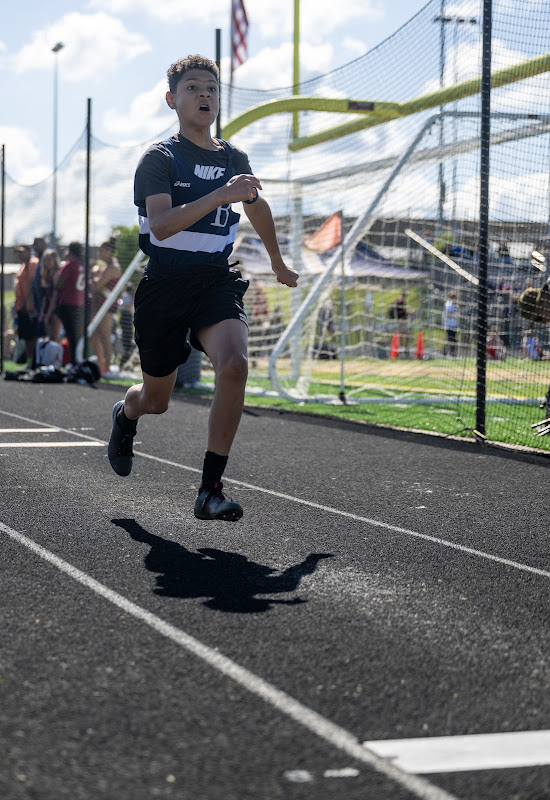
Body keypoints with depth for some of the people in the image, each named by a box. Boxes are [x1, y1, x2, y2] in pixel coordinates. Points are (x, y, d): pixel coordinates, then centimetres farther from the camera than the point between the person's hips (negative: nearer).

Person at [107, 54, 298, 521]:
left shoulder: (235, 159, 9)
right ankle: (125, 414, 51)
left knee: (233, 365, -27)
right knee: (156, 400, 10)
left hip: (217, 281, 3)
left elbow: (258, 207, 30)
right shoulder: (160, 158, -6)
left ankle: (210, 490, -19)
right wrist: (220, 195, -34)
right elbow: (160, 223, -24)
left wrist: (278, 263, 41)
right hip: (165, 285, -3)